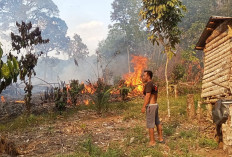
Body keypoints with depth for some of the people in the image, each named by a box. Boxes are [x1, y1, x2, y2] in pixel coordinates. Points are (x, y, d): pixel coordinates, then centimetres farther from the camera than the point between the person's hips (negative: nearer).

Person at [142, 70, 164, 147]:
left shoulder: (148, 84, -16)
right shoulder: (154, 85, 13)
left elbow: (147, 96, -22)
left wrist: (143, 107, -19)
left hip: (150, 106, -9)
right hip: (155, 105, 9)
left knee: (150, 124, -1)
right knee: (157, 122, 17)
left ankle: (152, 142, 5)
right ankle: (161, 139, 26)